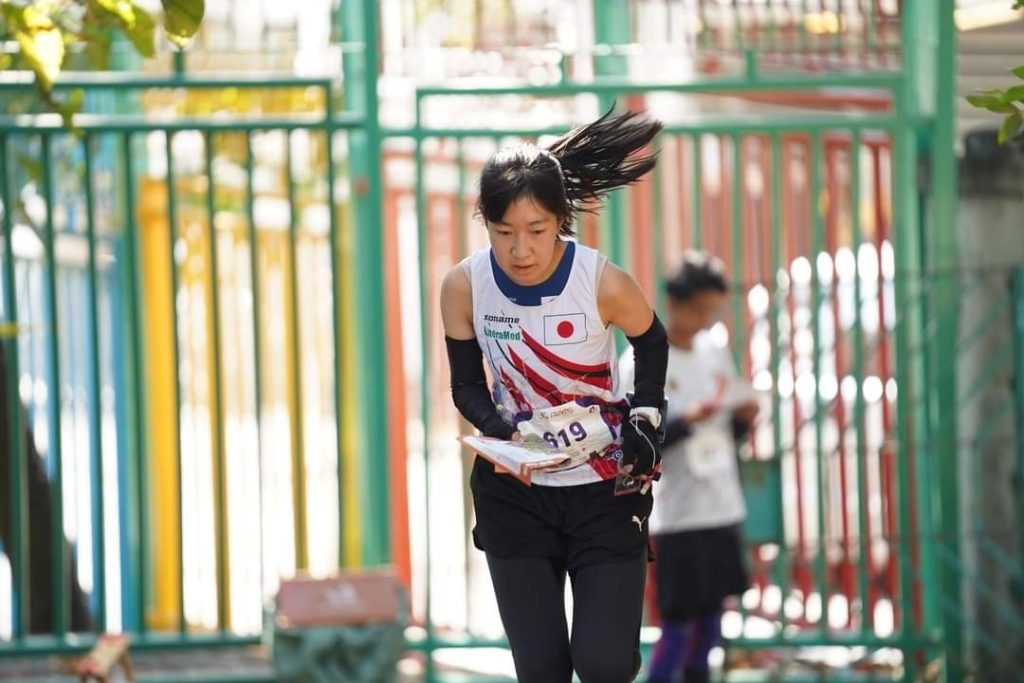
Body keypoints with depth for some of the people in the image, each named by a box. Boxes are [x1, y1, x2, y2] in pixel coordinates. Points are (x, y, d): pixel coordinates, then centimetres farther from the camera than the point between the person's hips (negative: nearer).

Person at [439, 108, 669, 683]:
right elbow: (468, 386, -1)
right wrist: (504, 433, -20)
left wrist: (644, 419, -9)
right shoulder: (464, 287, -13)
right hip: (513, 492, 2)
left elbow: (652, 345, 3)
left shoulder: (603, 282, -18)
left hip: (605, 489, -2)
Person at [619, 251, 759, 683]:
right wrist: (686, 421, -24)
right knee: (677, 624, -8)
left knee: (710, 615, 9)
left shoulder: (715, 354, 11)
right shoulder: (639, 366, -9)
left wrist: (743, 419, -3)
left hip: (722, 509, 6)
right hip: (677, 517, -6)